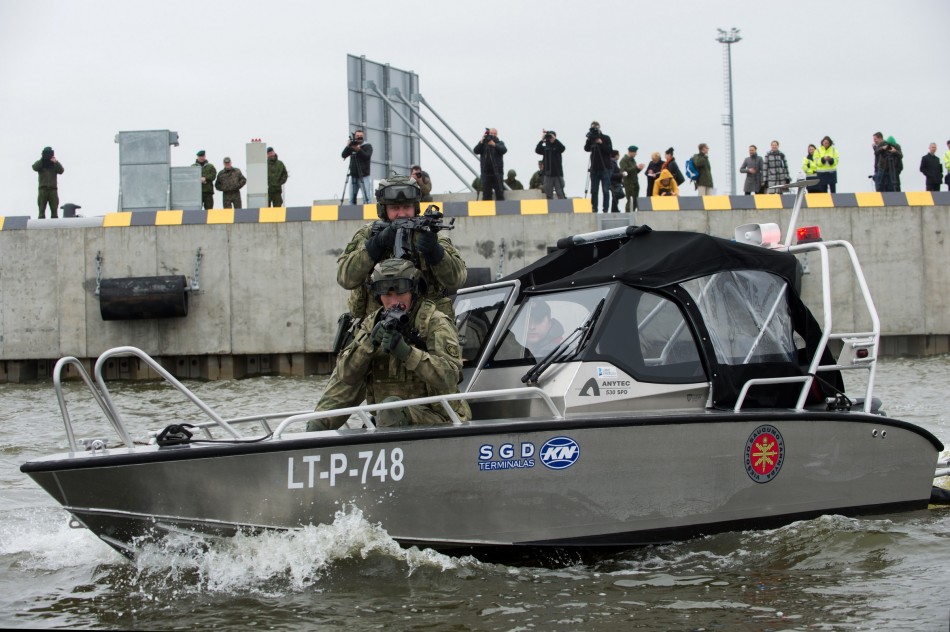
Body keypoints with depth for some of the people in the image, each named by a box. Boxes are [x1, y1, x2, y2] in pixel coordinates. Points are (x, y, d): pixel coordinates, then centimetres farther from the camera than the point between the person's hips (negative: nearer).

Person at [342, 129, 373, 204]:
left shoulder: (368, 146, 3)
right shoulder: (352, 146, 14)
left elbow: (367, 156, -13)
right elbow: (344, 155, 4)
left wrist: (359, 150, -26)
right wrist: (348, 146, -11)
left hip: (364, 176, -4)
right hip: (353, 176, 4)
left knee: (366, 198, -11)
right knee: (352, 199, 2)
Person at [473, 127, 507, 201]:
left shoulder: (499, 143, 10)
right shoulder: (483, 144, 12)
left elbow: (504, 150, -10)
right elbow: (476, 151, -2)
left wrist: (494, 145, -22)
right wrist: (481, 142, -15)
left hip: (497, 172, -1)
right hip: (486, 172, 1)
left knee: (499, 193, -4)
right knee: (486, 195, 1)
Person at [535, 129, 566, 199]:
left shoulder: (557, 147, 3)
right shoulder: (545, 148, 8)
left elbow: (562, 148, -17)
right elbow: (537, 150, -8)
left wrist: (554, 139, -20)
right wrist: (542, 140, -15)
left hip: (558, 174, -2)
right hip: (548, 175, 2)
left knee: (560, 195, -4)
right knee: (549, 196, 3)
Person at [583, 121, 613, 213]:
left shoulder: (606, 138, 2)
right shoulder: (591, 139, 8)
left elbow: (610, 150, -7)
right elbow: (586, 149, -6)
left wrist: (601, 143, -17)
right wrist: (589, 140, -18)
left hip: (605, 168, -2)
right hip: (594, 169, 2)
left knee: (605, 190, -4)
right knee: (594, 190, 1)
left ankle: (605, 209, -2)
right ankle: (594, 209, 5)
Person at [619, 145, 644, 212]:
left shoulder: (633, 160, 19)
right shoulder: (624, 160, -6)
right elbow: (625, 171, -19)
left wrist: (639, 169, 3)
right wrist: (636, 167, -20)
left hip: (635, 183, 8)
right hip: (629, 183, -8)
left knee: (635, 201, 3)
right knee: (631, 201, -13)